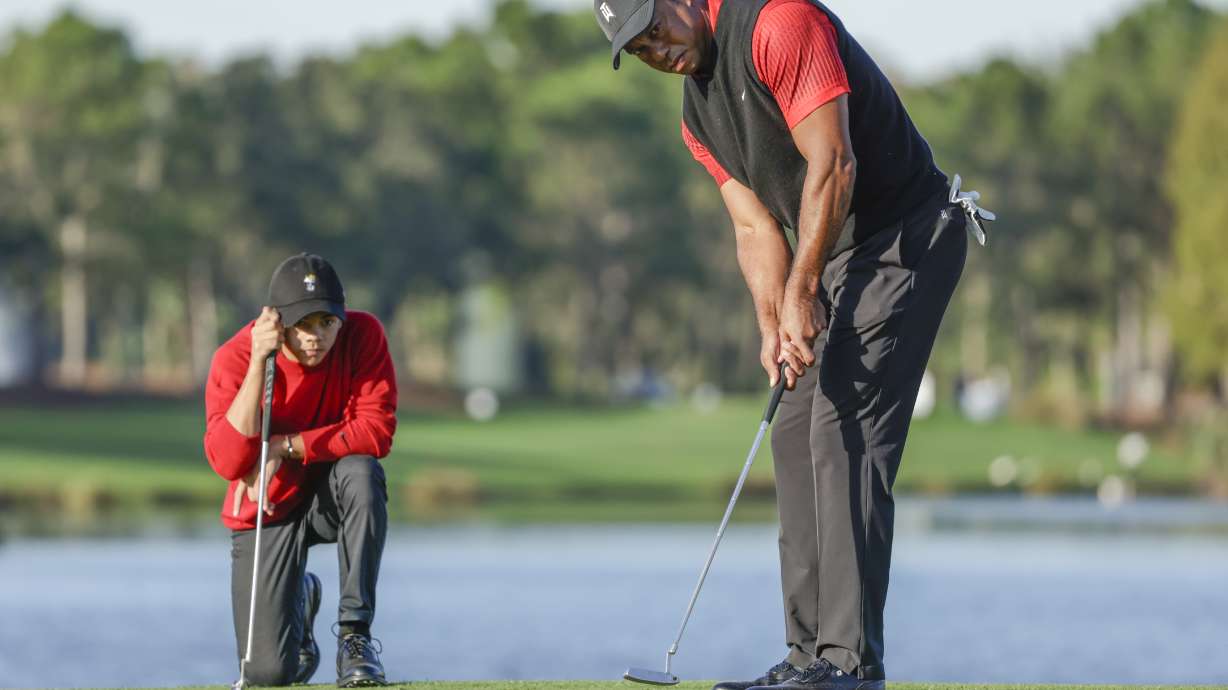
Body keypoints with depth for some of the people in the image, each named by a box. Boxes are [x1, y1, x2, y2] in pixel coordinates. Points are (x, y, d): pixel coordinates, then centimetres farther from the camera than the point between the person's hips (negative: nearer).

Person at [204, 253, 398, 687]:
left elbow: (376, 432, -23)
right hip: (267, 511, -1)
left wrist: (284, 447, -28)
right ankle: (299, 599, 28)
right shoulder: (235, 358, -19)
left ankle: (355, 633, -22)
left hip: (332, 498, 1)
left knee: (361, 472, -37)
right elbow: (227, 463, -29)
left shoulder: (363, 336, -17)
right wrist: (259, 363, -35)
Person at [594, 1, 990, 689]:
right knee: (796, 433, 8)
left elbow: (833, 164, -21)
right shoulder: (699, 117, 13)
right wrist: (773, 326, -5)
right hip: (840, 257, 10)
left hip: (908, 234, -10)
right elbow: (757, 226, 11)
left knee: (845, 427, -15)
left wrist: (801, 294, -18)